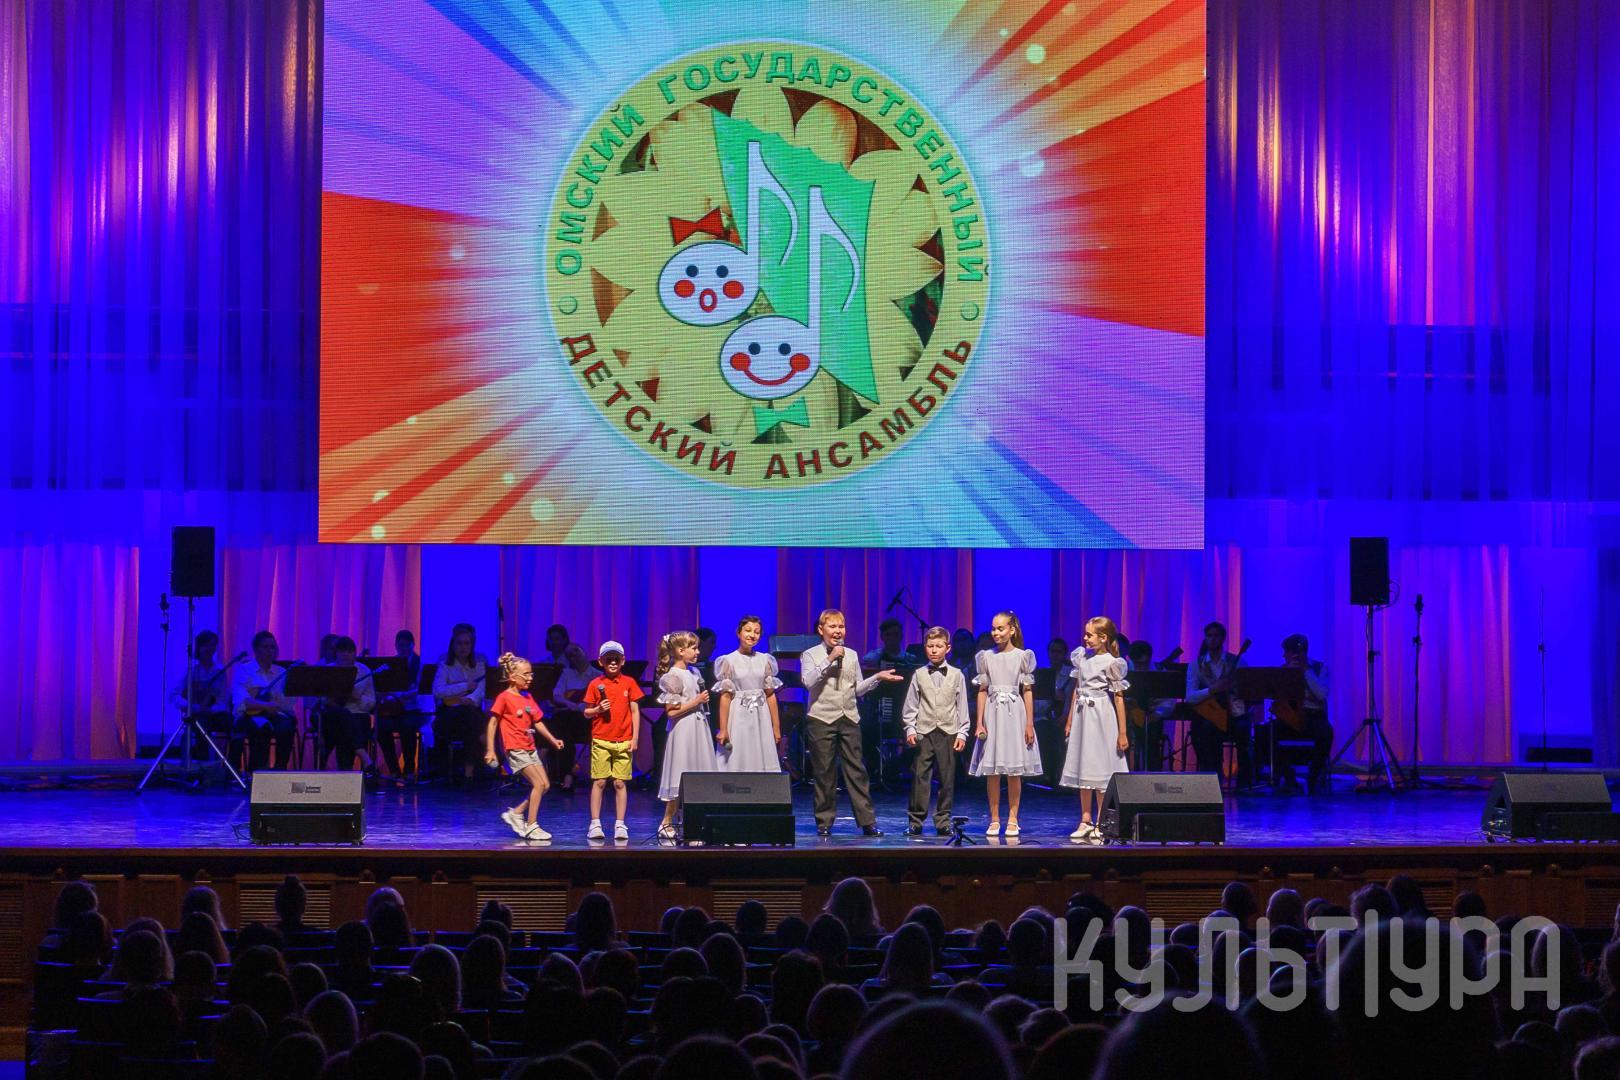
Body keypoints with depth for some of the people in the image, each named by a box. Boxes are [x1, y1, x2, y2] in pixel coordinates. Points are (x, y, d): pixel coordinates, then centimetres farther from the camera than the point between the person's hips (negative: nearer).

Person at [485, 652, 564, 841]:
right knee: (538, 784, -15)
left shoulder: (527, 697, 13)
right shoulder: (504, 698, -9)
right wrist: (490, 750, -12)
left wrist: (552, 739, 9)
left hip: (530, 749, 8)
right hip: (515, 749, -8)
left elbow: (537, 722, 19)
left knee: (545, 785, 3)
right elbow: (492, 723, -8)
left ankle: (516, 813, 15)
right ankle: (531, 826, -9)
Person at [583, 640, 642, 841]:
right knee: (599, 782, -1)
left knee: (620, 783, 2)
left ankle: (620, 825, 6)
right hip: (601, 741, -1)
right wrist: (598, 709, -15)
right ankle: (595, 824, 2)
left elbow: (635, 711, 7)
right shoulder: (595, 684, 1)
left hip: (623, 741, 1)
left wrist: (635, 738, 2)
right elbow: (586, 713, 6)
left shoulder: (629, 683, 4)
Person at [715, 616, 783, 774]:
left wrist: (776, 728, 7)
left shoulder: (765, 660, 7)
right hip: (739, 719, -3)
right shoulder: (729, 661, -3)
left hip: (761, 719, 3)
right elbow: (725, 697, -5)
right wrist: (723, 730, -8)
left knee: (763, 764, 2)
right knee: (738, 765, -1)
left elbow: (770, 695, 8)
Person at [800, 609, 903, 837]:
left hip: (849, 719, 3)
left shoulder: (851, 655, 14)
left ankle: (867, 822, 1)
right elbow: (808, 682, -15)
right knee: (824, 773, 1)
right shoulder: (810, 655, 3)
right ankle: (824, 823, 9)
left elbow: (858, 689, 15)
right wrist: (829, 660, -18)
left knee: (856, 771, 1)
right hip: (822, 719, -3)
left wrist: (877, 678, 2)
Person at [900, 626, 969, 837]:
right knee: (920, 777, -3)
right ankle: (915, 821, 2)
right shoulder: (919, 675, 7)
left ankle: (943, 821, 10)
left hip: (948, 732, 0)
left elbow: (962, 707, 8)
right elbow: (910, 706, 9)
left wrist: (962, 733, 2)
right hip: (924, 732, 0)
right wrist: (910, 729, 0)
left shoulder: (957, 676, 7)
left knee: (947, 778, 3)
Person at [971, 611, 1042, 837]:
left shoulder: (1022, 657, 2)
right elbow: (982, 691, 8)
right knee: (992, 771, 1)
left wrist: (1029, 723, -1)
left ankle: (1012, 819, 6)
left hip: (1014, 714, -1)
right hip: (992, 713, 2)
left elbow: (1028, 691, 3)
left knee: (1014, 771, 0)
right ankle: (994, 819, 7)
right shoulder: (987, 657, 7)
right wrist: (980, 722, 2)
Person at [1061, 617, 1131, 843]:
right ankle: (1086, 822, 14)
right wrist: (1069, 721, 17)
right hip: (1082, 715, 6)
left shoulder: (1111, 663, -9)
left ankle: (1101, 825, 3)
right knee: (1082, 770, 8)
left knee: (1100, 771, -2)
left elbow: (1119, 698, -9)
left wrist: (1122, 733, -11)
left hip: (1101, 718, -6)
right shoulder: (1082, 657, 9)